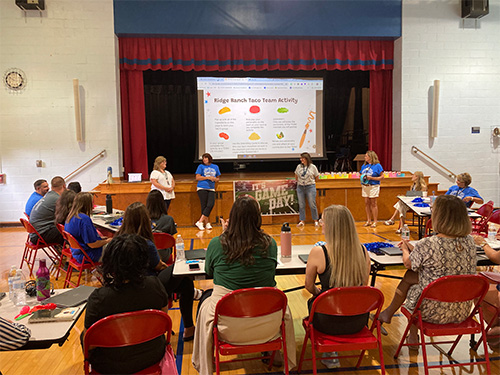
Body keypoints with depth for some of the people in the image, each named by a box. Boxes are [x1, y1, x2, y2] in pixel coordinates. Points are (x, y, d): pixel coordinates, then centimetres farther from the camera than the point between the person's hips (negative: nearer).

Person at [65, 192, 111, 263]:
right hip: (87, 256, -10)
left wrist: (100, 238, 15)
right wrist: (107, 241, -6)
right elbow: (93, 244, -23)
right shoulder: (84, 219, -27)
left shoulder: (71, 216, 3)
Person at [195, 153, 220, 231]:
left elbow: (217, 178, 22)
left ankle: (200, 221, -8)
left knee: (211, 204, -12)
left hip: (211, 189, 3)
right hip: (202, 188, -3)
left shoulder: (215, 167, 15)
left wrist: (215, 179, -2)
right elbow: (197, 177, -2)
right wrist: (208, 178, -10)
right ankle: (207, 223, 3)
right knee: (204, 206, -4)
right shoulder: (201, 166, 6)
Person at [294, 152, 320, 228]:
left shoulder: (313, 167, -2)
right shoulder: (299, 166, 6)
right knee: (301, 205, 5)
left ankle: (316, 221, 10)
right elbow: (296, 176, 20)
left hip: (310, 187, -3)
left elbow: (317, 177, 6)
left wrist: (310, 182, 10)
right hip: (300, 187, 3)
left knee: (312, 205, -2)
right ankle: (302, 221, 13)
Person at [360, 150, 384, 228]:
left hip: (373, 187, -6)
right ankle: (368, 220, 16)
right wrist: (362, 178, -2)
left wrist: (371, 178, -17)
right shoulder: (364, 166, 13)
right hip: (365, 186, 6)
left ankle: (375, 221, 7)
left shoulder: (377, 165, -5)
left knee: (373, 204, -2)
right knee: (366, 203, 7)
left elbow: (382, 177, -7)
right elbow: (361, 175, 22)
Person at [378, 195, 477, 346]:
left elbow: (408, 264, -3)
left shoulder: (427, 245, -24)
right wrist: (413, 248, 20)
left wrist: (405, 249, 20)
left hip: (434, 312, -5)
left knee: (410, 276, 18)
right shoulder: (470, 241, -6)